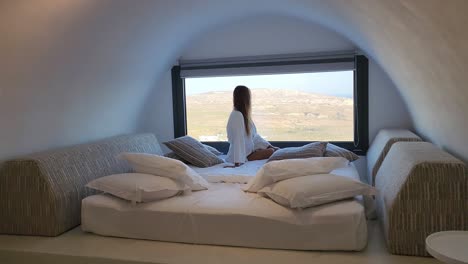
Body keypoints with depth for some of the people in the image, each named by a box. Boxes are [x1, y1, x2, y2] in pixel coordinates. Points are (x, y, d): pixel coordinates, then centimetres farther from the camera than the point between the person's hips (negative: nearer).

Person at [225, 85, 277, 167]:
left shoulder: (244, 115, 9)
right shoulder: (237, 115, -20)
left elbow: (254, 135, 12)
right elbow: (238, 140, -28)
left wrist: (269, 146, 6)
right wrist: (238, 162, -32)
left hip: (248, 151, 9)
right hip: (243, 155, -9)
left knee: (272, 149, 11)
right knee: (271, 152, -12)